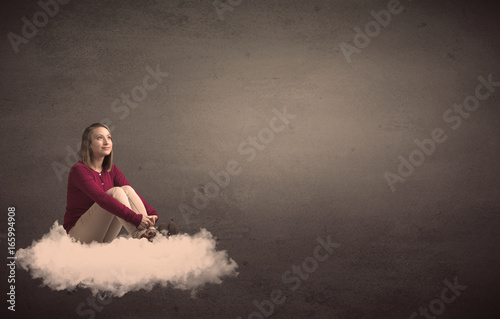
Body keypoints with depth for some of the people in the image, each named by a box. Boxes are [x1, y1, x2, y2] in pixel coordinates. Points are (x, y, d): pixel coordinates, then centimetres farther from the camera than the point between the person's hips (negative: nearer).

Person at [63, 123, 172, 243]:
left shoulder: (112, 170, 8)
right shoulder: (79, 170, -15)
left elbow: (131, 193, -6)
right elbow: (101, 198, -30)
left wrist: (152, 213, -25)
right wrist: (135, 218, -39)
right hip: (78, 236, -6)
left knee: (126, 189, -14)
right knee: (116, 192, -24)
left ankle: (149, 232, -30)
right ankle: (139, 237, -38)